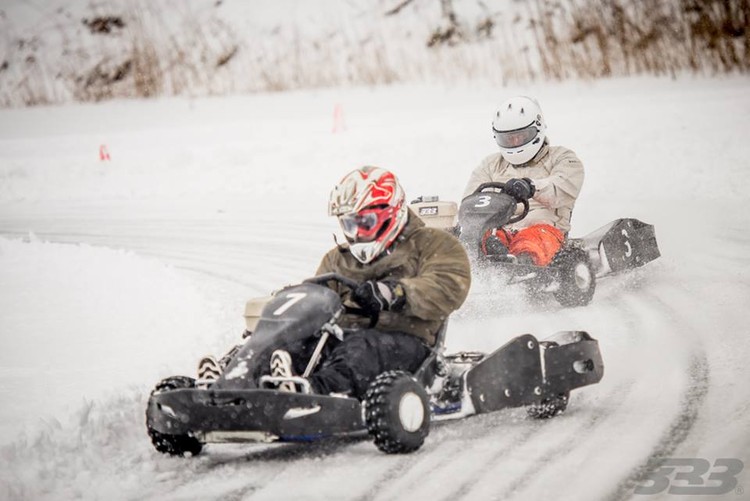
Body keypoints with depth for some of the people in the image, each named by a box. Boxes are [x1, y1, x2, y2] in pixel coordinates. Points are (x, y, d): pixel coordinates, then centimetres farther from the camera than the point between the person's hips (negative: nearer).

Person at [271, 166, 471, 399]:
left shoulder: (432, 244, 13)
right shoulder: (337, 260, 33)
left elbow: (449, 286, -6)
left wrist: (396, 293, -24)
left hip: (404, 338, -5)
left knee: (362, 347, -42)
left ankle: (319, 387, -71)